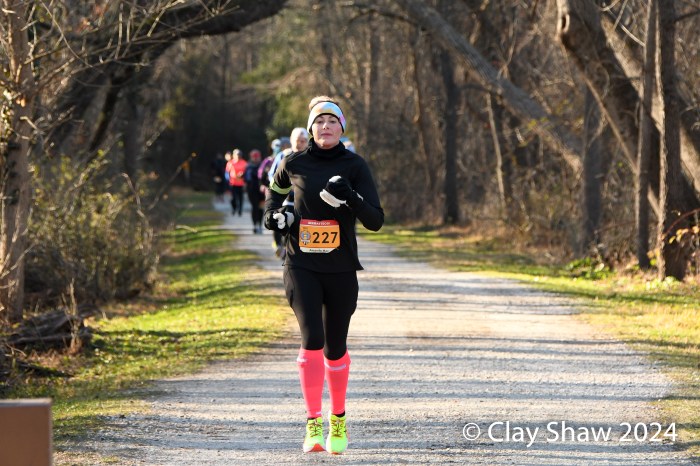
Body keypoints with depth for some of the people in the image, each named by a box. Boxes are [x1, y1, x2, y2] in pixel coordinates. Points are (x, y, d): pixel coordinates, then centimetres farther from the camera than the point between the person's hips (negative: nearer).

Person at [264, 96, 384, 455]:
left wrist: (350, 197, -26)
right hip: (301, 266, 0)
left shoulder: (355, 166, -2)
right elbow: (275, 190, 25)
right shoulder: (293, 164, 1)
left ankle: (338, 419, 28)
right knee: (312, 339, -17)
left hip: (341, 269, 1)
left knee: (335, 348, 7)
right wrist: (273, 213, 6)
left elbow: (375, 221, -10)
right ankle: (313, 423, -10)